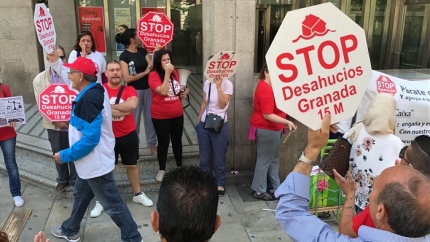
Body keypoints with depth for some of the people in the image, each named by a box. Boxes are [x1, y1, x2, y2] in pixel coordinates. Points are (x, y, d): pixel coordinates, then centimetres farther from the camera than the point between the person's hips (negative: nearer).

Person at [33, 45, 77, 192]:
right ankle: (62, 180, 36)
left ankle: (75, 181, 28)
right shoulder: (39, 79, -1)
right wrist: (56, 120, -11)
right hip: (53, 124, 2)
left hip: (73, 121, -2)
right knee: (58, 154, 16)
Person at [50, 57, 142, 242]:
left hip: (96, 162, -10)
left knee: (112, 203, 3)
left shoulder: (88, 98, -27)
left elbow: (90, 139, -29)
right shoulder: (94, 91, 4)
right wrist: (73, 122, 12)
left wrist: (65, 156, -19)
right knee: (81, 195, 26)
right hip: (91, 161, 10)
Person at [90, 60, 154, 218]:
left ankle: (138, 194, 35)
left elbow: (132, 104, -24)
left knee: (131, 165, 18)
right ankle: (101, 201, 25)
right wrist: (123, 110, -20)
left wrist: (110, 106, -19)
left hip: (128, 135, 2)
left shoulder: (129, 90, -4)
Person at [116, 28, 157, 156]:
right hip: (135, 90, -5)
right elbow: (127, 78, -17)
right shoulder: (124, 56, -10)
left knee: (150, 116, 10)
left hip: (148, 88, 5)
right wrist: (144, 72, -11)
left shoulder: (143, 51, 7)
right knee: (135, 118, 7)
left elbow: (151, 67, -1)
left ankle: (152, 144, 22)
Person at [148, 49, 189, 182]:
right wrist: (167, 74, -24)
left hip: (178, 114, 5)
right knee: (163, 142, 5)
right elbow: (163, 91, -26)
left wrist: (185, 91, 1)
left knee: (177, 140, 17)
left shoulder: (175, 72, 5)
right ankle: (162, 170, 23)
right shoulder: (153, 75, -14)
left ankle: (180, 166, 33)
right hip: (161, 116, -5)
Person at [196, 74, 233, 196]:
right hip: (204, 123, 5)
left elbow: (222, 105, -17)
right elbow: (204, 102, 11)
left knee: (219, 157, 7)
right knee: (204, 157, 14)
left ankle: (220, 184, 23)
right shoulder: (207, 83, 4)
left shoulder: (227, 84, -10)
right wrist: (198, 121, 12)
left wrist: (219, 87, -21)